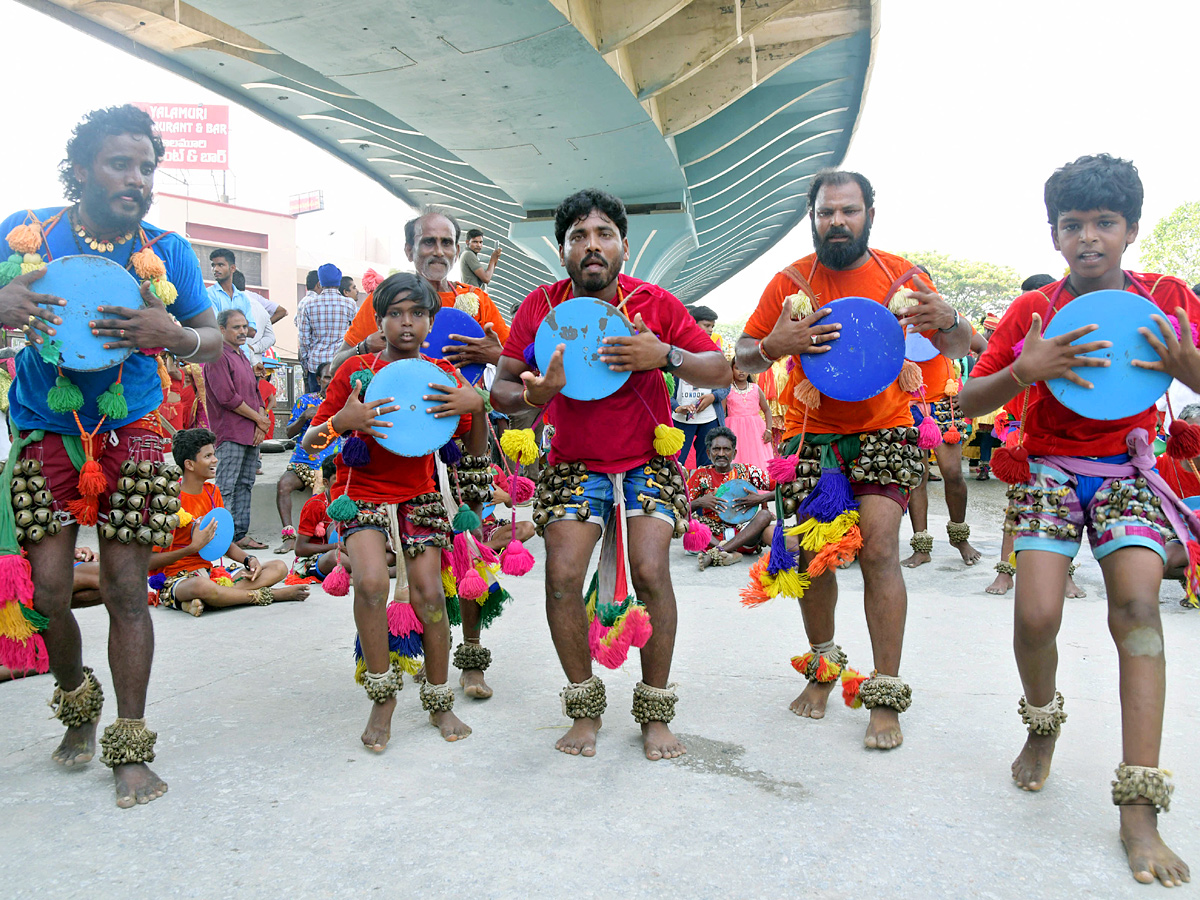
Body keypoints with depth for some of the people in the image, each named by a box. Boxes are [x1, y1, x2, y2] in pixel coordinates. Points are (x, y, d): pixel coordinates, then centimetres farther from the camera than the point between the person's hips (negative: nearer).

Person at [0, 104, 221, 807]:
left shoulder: (168, 254, -2)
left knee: (126, 587, -1)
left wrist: (173, 334, -21)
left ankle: (131, 747, 12)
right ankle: (78, 706, 29)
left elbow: (214, 342, 1)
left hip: (130, 431, 0)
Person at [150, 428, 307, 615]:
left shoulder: (213, 492, 12)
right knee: (202, 585, -42)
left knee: (278, 567, -6)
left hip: (211, 573, 7)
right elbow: (150, 561, -13)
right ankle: (270, 595, -20)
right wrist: (193, 547, -23)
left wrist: (249, 559, -3)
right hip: (175, 578, -7)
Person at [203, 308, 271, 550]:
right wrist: (259, 418, -8)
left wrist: (261, 424, 2)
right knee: (226, 488, -6)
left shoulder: (243, 357, 21)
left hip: (252, 434, 9)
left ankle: (241, 535, 15)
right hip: (231, 433, -9)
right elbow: (227, 398, -16)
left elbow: (255, 393, 19)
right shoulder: (218, 356, -7)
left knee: (245, 485, 10)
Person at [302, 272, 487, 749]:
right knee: (371, 581, -24)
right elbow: (308, 443, -3)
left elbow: (477, 449, 1)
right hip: (360, 491, -2)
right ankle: (383, 697, -3)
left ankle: (439, 702, 12)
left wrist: (476, 405, -19)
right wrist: (342, 421, -25)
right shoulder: (355, 370, -5)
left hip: (419, 495, 2)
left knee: (429, 592, -9)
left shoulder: (441, 374, 1)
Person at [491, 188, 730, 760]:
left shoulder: (654, 303, -9)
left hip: (648, 460, -1)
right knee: (562, 575, -15)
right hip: (574, 462, 1)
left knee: (650, 571, -18)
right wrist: (532, 396, -29)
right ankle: (585, 709, 7)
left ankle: (655, 714, 3)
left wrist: (666, 355, -28)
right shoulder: (541, 307, -7)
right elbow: (501, 389, -5)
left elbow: (720, 373, -8)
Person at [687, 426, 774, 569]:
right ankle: (731, 553, -39)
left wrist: (762, 498, -15)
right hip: (713, 536, 0)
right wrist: (699, 502, -17)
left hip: (744, 533, 0)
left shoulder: (747, 471, 6)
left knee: (765, 514, -28)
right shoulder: (702, 475, 6)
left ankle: (714, 553, -41)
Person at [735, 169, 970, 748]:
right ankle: (823, 666, 28)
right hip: (810, 435, 1)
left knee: (878, 549, -14)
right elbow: (742, 358, -1)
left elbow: (956, 350, 4)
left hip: (882, 431, -1)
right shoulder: (791, 282, -1)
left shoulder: (898, 276, -1)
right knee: (812, 557, 3)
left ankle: (886, 695, -3)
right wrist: (773, 346, -25)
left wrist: (947, 322, -20)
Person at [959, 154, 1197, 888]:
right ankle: (1043, 721, 20)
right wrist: (1026, 371, -23)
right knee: (1037, 615, -15)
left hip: (1129, 471, 0)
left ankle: (1140, 808, -12)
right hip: (1049, 470, 0)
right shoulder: (1032, 311, -1)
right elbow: (969, 401, -4)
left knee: (1137, 605, -18)